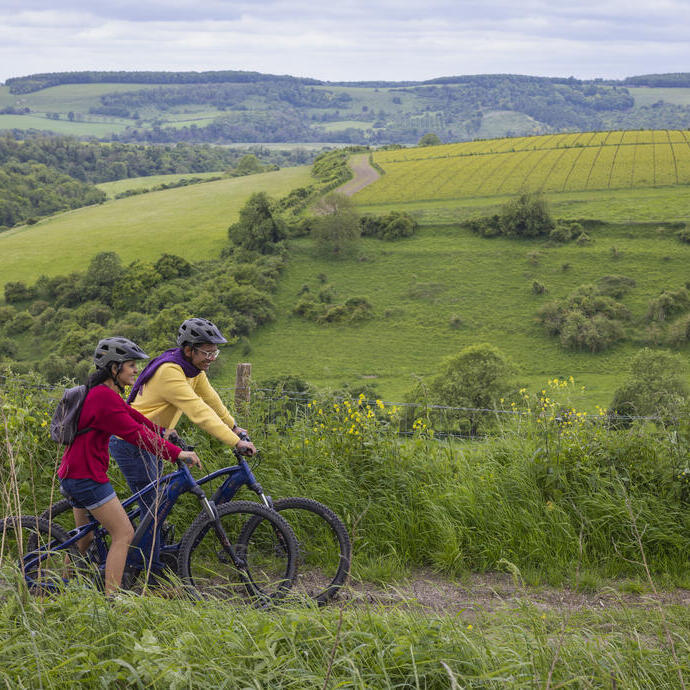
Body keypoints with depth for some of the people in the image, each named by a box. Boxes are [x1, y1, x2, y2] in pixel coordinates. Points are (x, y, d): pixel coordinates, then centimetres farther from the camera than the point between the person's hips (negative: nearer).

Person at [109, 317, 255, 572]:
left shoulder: (193, 368, 0)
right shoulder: (169, 372, -28)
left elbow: (210, 398, 16)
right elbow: (199, 412, -34)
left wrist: (234, 426, 23)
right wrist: (236, 443, -36)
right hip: (131, 443, -10)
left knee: (156, 505, 15)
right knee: (153, 509, -8)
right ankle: (153, 573, 0)